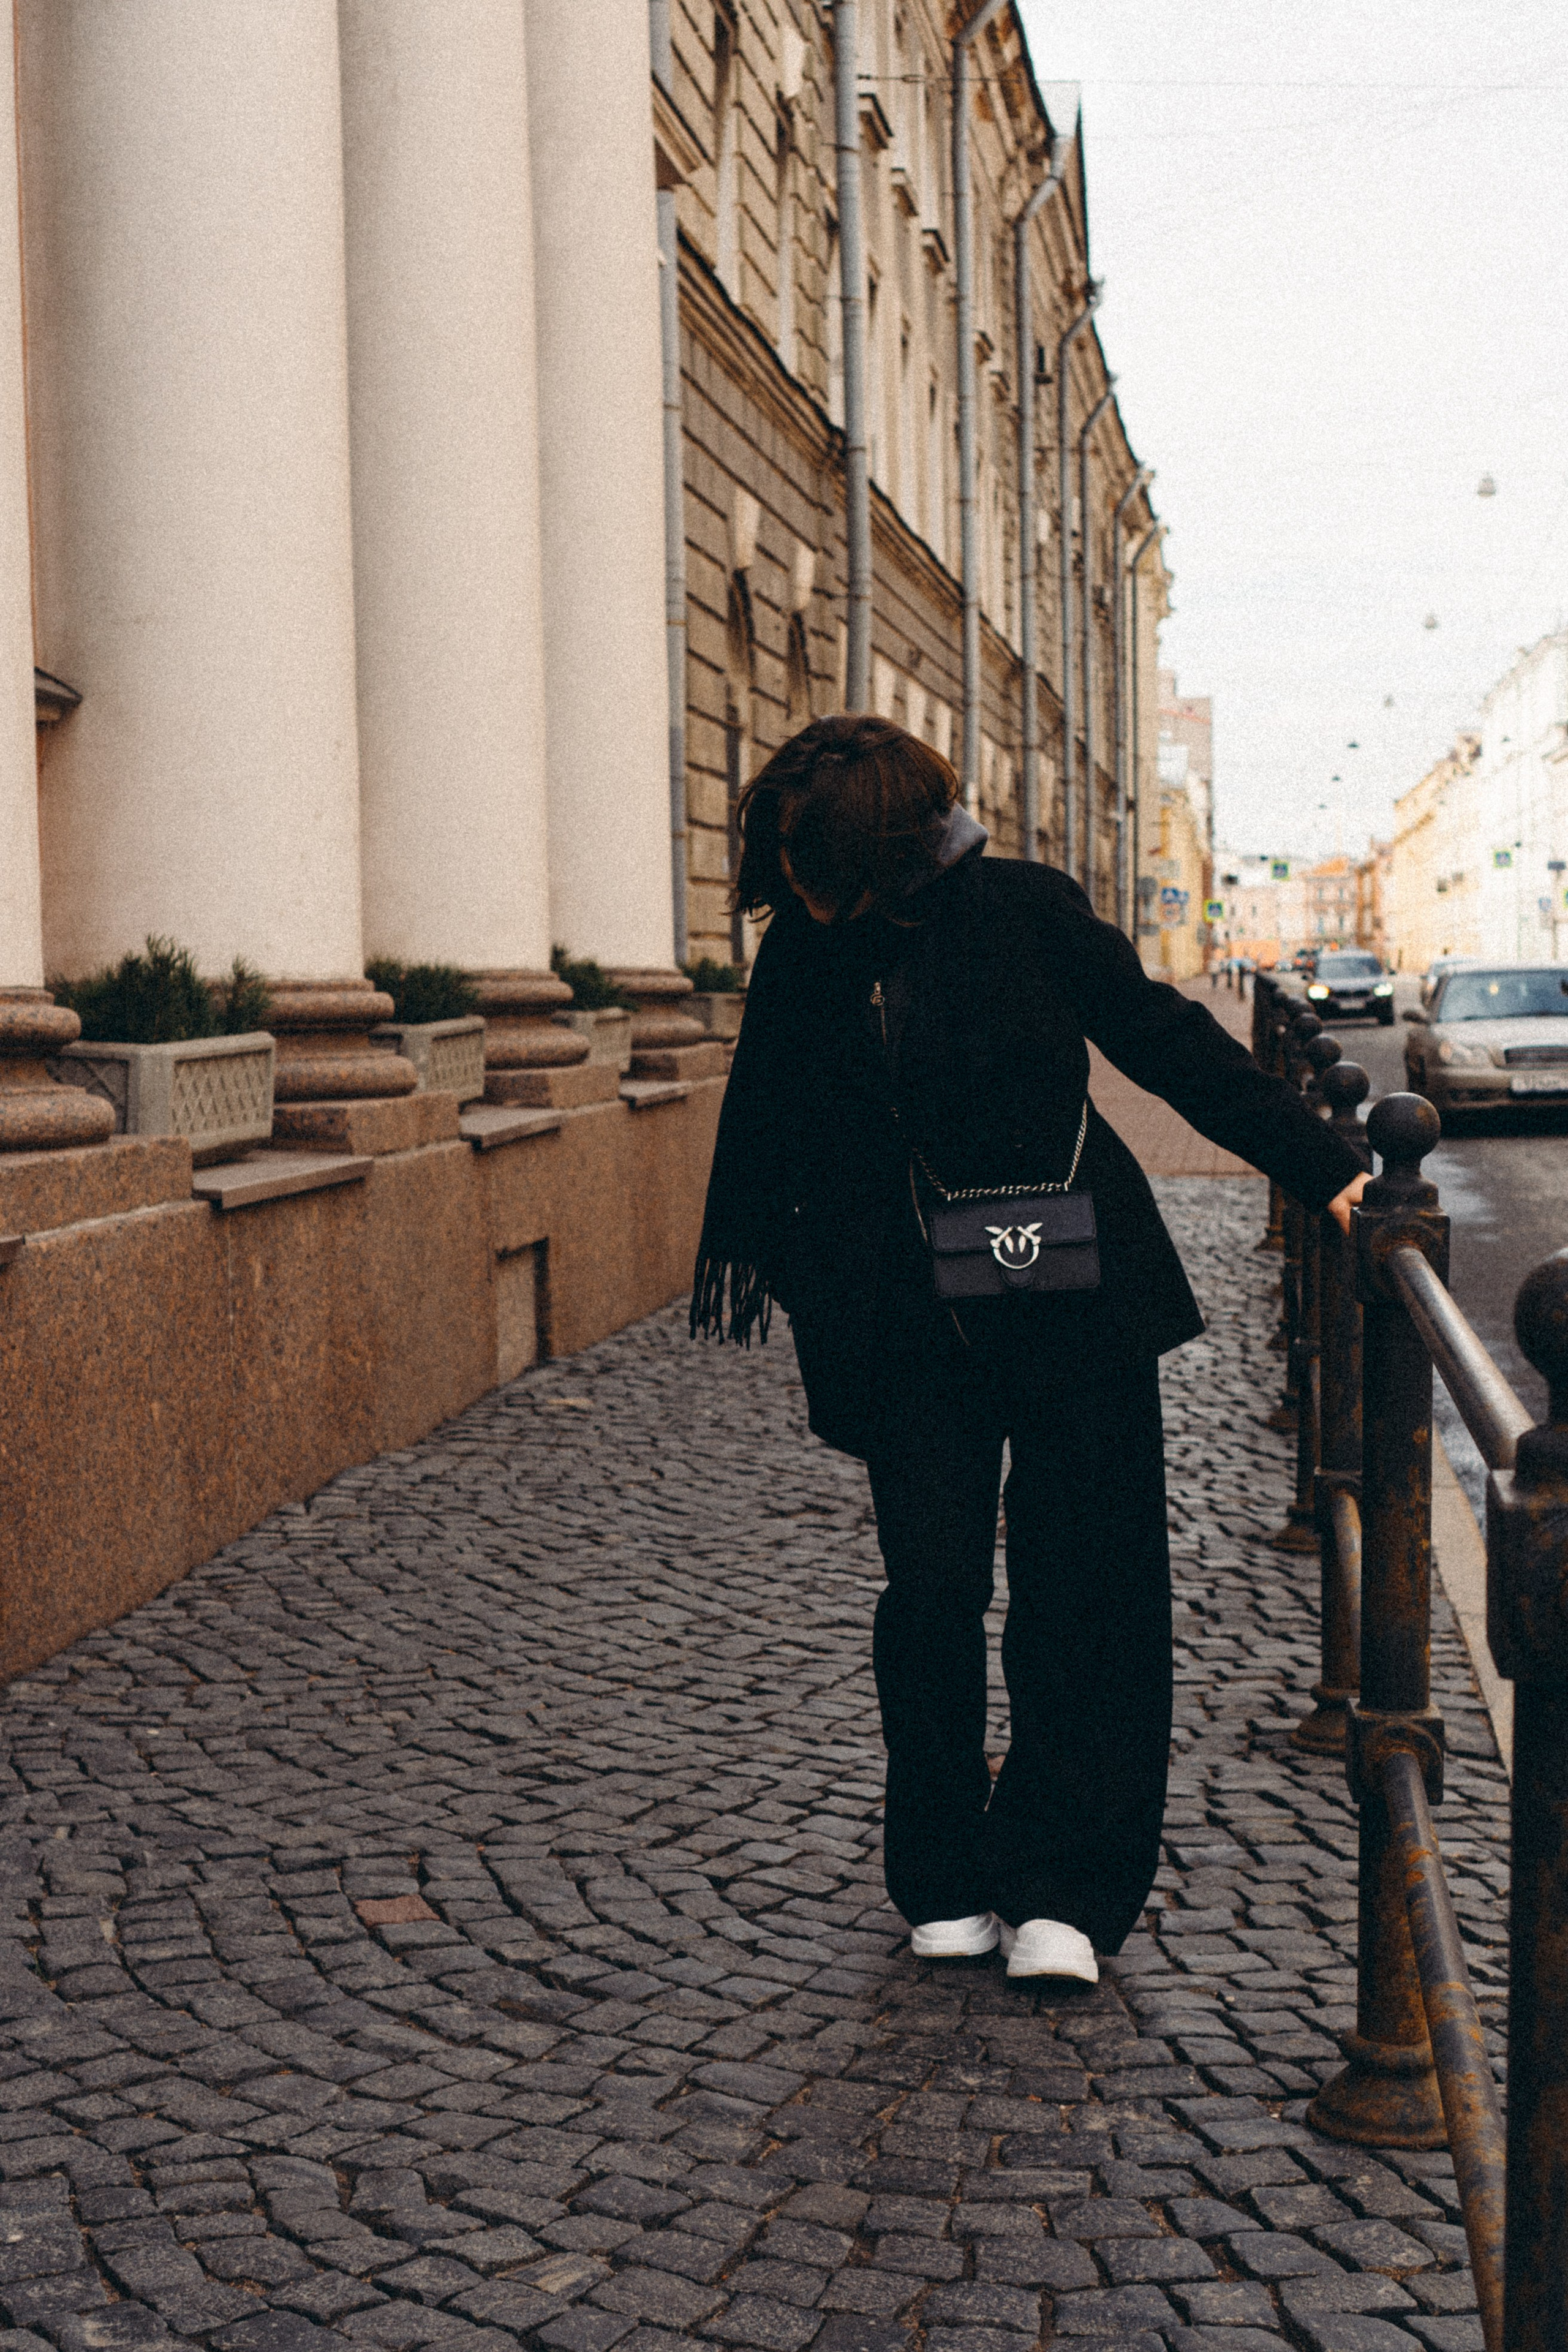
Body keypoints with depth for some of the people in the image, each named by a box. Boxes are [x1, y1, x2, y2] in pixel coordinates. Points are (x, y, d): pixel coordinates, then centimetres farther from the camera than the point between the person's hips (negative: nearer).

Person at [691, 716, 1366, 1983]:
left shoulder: (1026, 911, -6)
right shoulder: (799, 955, 2)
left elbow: (1167, 1041, 2)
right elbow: (766, 1121, 17)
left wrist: (1322, 1167, 2)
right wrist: (740, 1265, 24)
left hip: (1074, 1307, -2)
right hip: (910, 1330, 2)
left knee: (1083, 1594, -1)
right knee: (932, 1593, -2)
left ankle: (1060, 1889, 9)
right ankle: (949, 1883, 15)